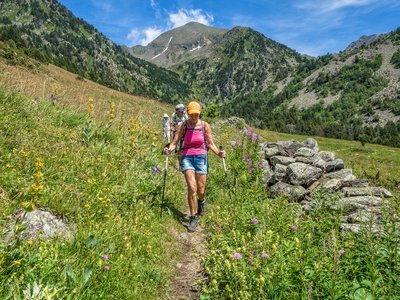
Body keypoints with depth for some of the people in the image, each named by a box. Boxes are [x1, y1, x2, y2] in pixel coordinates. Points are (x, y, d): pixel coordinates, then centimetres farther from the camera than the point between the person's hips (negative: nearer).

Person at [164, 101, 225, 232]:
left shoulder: (205, 125, 2)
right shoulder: (183, 125, 0)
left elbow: (210, 143, 5)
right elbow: (174, 143, 0)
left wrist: (218, 152, -13)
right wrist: (169, 150, -22)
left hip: (201, 158, 1)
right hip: (187, 158, -1)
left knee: (200, 191, 3)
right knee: (192, 188, -15)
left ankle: (201, 201, 43)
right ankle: (193, 218, 3)